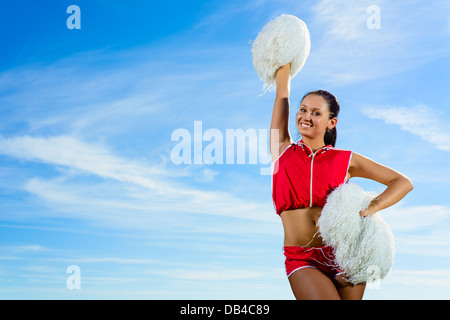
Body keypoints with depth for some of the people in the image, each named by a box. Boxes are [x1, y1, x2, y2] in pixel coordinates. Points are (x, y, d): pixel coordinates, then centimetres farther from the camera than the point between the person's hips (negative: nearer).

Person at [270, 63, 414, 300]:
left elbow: (403, 182, 4)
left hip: (343, 254, 1)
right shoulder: (282, 150, 7)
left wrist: (370, 209, -12)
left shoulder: (345, 160, 6)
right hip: (302, 260, -1)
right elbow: (282, 94, 14)